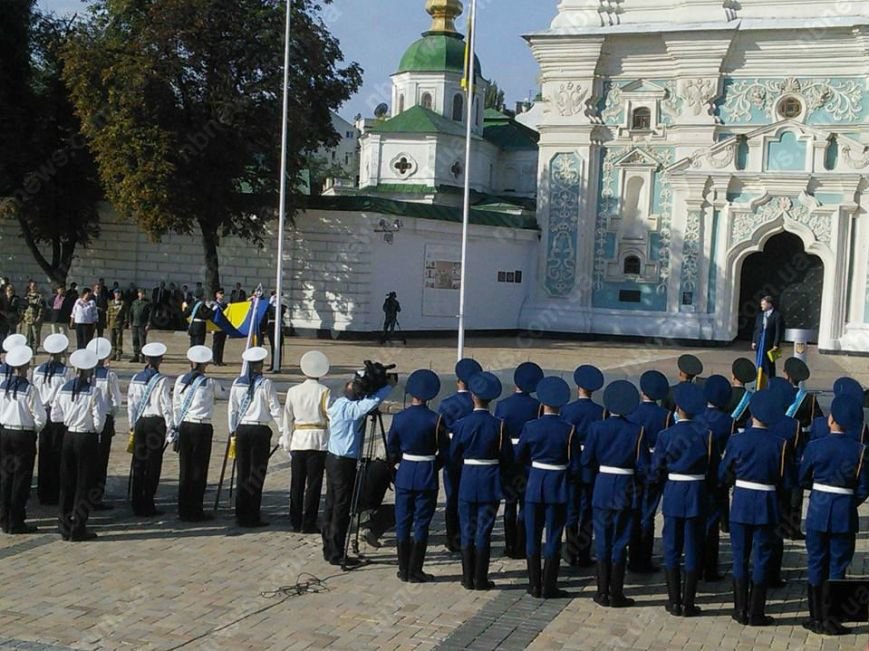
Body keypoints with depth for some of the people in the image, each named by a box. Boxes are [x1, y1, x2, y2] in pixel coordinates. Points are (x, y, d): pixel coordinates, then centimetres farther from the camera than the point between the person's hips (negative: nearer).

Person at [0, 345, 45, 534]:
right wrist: (35, 429, 5)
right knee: (21, 478, 3)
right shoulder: (29, 389, -16)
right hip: (24, 436, -5)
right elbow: (40, 417, -15)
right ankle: (16, 523, 7)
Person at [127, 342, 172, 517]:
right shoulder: (162, 381, -10)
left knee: (138, 463, 10)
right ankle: (147, 506, 2)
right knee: (153, 464, 1)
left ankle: (137, 505, 15)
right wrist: (171, 427, -2)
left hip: (139, 422, 5)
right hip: (156, 423, -5)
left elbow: (131, 403, 10)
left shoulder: (135, 378, 5)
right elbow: (166, 406, -10)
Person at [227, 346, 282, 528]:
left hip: (242, 429, 4)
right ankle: (252, 517, 2)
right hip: (260, 430, -4)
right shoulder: (266, 384, -7)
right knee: (257, 473, 1)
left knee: (242, 472, 10)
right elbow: (275, 410, -6)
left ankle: (240, 515, 15)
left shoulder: (237, 383, 5)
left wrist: (233, 430, 17)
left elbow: (232, 409, 9)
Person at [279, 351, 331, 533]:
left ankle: (295, 522, 15)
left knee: (296, 484, 9)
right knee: (313, 483, 0)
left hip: (298, 441, 3)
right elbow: (332, 415, -8)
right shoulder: (324, 391, -4)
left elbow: (288, 419, 8)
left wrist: (286, 443, 15)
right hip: (318, 440, -3)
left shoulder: (293, 391, 4)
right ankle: (309, 523, 1)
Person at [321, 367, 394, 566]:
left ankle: (329, 549, 20)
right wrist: (390, 385, -14)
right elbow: (374, 401, -30)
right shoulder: (352, 408, -18)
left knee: (331, 504, 13)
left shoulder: (339, 403, 7)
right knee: (342, 508, -3)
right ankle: (336, 554, 1)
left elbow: (368, 402, 15)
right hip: (345, 462, -9)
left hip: (332, 458, 9)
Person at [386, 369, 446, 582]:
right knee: (421, 524, 4)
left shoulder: (399, 418, -5)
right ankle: (415, 571, 5)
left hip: (404, 475, 2)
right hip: (427, 476, -2)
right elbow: (444, 451, -5)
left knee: (403, 522, 10)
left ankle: (404, 570, 14)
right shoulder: (435, 420, -12)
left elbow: (391, 449, 4)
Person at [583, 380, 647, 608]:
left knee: (603, 542, 9)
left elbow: (586, 461, -4)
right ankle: (616, 595, 8)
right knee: (619, 542, 5)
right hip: (625, 492, -1)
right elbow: (643, 467, -7)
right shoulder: (636, 431, -8)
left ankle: (603, 593, 11)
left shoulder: (597, 428, -6)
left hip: (602, 489, 1)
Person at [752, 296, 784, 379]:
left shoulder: (777, 316, -7)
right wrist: (754, 341, 8)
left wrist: (776, 345, -15)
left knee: (769, 366, 0)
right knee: (760, 365, 10)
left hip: (770, 345, -6)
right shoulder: (760, 316, 13)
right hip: (760, 344, 6)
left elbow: (779, 331, -10)